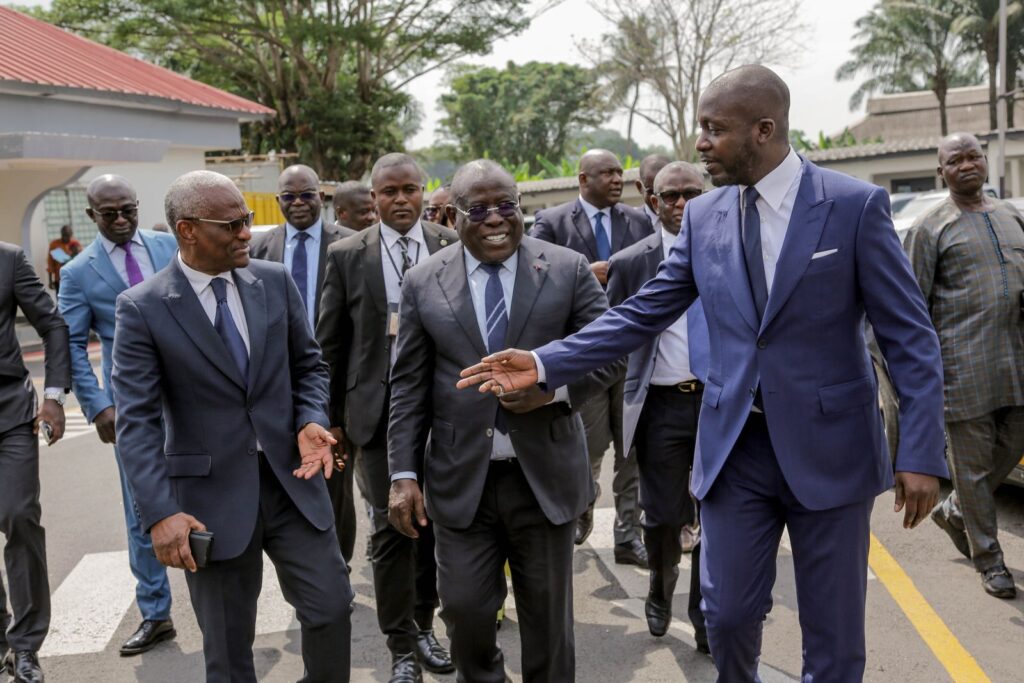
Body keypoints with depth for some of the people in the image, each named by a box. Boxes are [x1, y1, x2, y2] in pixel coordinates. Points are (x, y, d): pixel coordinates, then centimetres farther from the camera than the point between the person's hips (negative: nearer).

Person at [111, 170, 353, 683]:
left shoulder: (276, 282, 2)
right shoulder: (142, 308, -9)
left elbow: (308, 365, 11)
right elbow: (137, 422, -13)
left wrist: (311, 421, -9)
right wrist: (161, 512, -22)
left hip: (291, 478, 3)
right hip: (211, 494, -3)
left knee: (332, 608, 7)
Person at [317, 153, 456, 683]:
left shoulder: (452, 247, 1)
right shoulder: (347, 256, 1)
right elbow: (331, 343, 5)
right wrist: (332, 416, 5)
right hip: (379, 409, -1)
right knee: (390, 527, 0)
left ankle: (423, 625, 30)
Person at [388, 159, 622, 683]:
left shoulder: (569, 270, -1)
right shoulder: (423, 283, 2)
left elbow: (610, 355, 1)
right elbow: (409, 387, 3)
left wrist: (555, 388, -17)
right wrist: (404, 473, -2)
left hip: (545, 477, 0)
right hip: (462, 481, 1)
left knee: (548, 615, 12)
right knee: (463, 608, 5)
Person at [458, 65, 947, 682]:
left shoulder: (856, 205, -8)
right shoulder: (703, 217, 4)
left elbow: (909, 336, -7)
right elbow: (641, 315, 4)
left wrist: (921, 453, -12)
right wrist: (544, 363, -6)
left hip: (830, 445, -3)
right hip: (735, 445, 3)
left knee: (834, 631, 9)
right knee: (728, 612, 9)